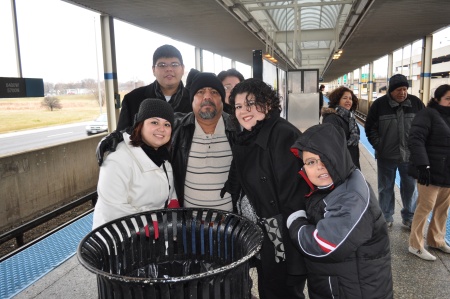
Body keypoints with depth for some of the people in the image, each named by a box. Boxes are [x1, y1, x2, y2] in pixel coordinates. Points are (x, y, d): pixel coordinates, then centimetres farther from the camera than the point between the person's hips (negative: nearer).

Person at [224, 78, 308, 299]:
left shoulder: (284, 135, -20)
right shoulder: (246, 139, 7)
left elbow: (294, 193, -25)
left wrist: (289, 241, -23)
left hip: (283, 243, -8)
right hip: (259, 240, 8)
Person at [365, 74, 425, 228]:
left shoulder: (416, 103, -2)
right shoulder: (379, 104, -6)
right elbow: (370, 128, -1)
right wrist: (379, 145, -8)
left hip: (410, 156, 1)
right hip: (386, 156, -1)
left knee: (410, 187, 11)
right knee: (385, 188, 11)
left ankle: (409, 218, 30)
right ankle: (386, 217, 28)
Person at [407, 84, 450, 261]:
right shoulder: (428, 114, -10)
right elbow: (415, 140, -20)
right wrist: (423, 165, -27)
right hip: (431, 171, -7)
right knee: (425, 206, -1)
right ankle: (415, 245, 11)